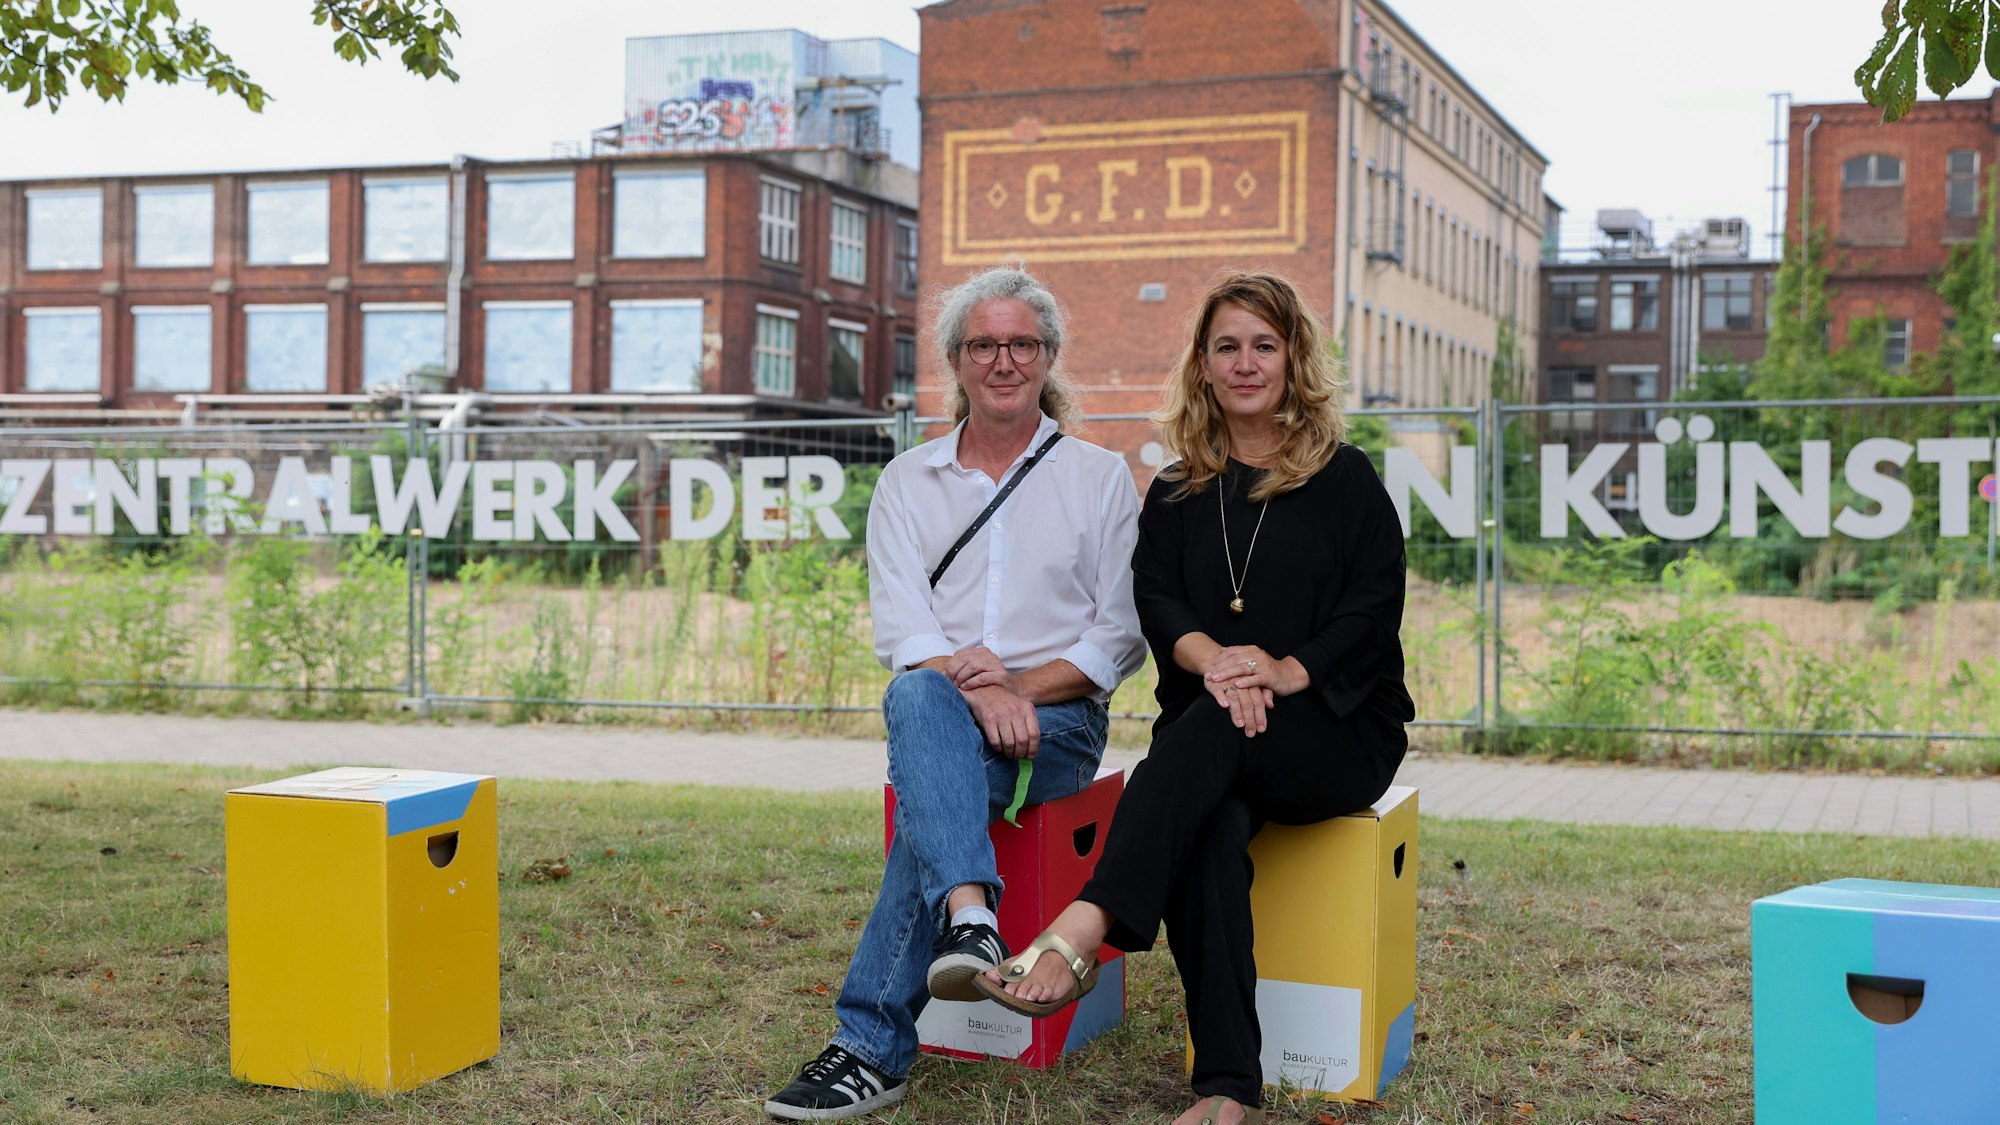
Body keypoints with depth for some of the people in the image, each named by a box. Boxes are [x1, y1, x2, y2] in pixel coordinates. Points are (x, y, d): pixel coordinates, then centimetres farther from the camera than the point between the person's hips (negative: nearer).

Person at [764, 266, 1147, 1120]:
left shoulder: (1101, 478, 8)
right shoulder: (908, 481, 11)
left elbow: (1121, 635, 2)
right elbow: (899, 632, -1)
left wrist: (1020, 685, -14)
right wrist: (975, 691, -21)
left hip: (1057, 713, -1)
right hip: (942, 705, 1)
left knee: (930, 794, -33)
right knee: (920, 699, -37)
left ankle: (874, 1047, -35)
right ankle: (969, 918, -56)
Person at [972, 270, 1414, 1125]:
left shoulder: (1346, 481, 10)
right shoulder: (1176, 494, 17)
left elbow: (1372, 611, -2)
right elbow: (1156, 602, 1)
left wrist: (1284, 670, -21)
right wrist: (1212, 658, -23)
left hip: (1338, 730, -2)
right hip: (1208, 739, 2)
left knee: (1214, 729, -36)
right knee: (1206, 829, -34)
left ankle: (1083, 931, -49)